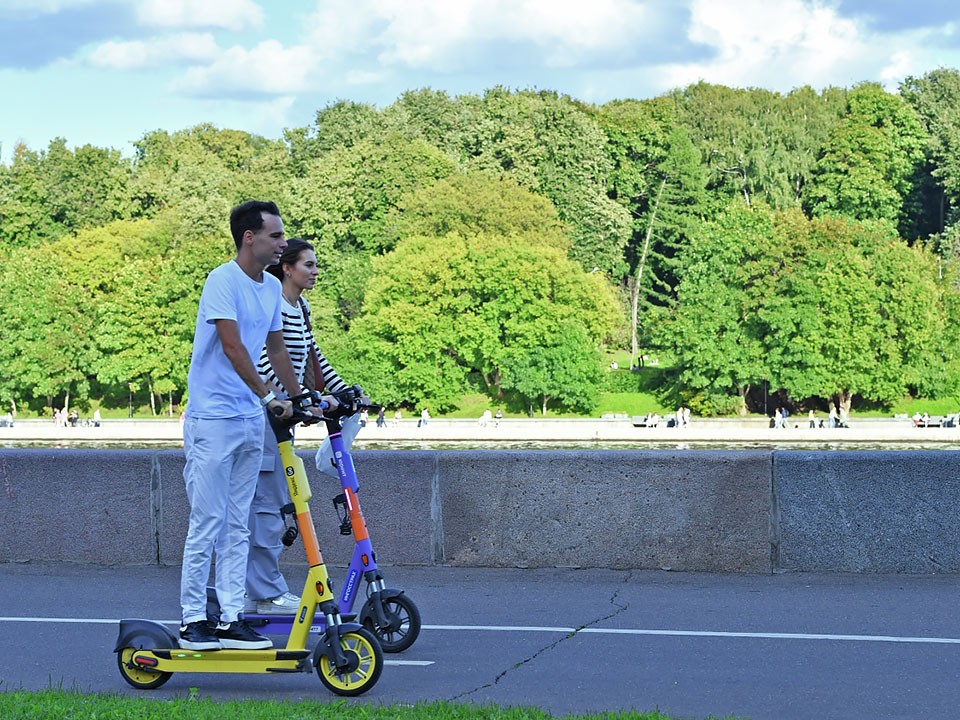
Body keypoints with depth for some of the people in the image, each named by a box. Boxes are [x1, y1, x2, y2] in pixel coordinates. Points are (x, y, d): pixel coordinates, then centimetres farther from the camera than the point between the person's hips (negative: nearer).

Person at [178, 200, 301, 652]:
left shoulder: (272, 288, 12)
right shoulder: (223, 281, -12)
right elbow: (232, 347, -20)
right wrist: (267, 397, -24)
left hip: (250, 421, 8)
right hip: (212, 418, -8)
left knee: (237, 527, 8)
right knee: (207, 524, -5)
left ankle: (231, 619, 11)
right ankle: (193, 620, 1)